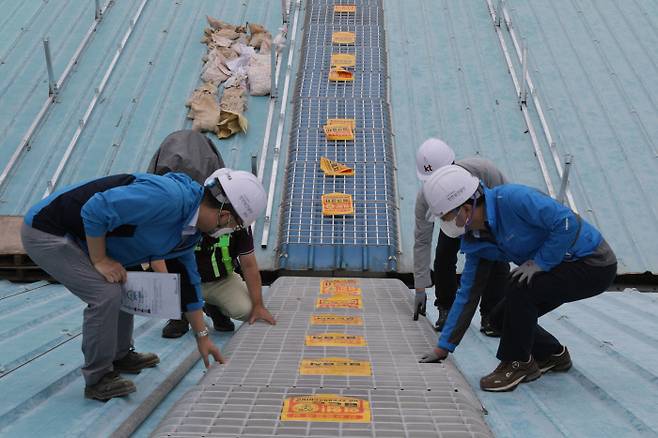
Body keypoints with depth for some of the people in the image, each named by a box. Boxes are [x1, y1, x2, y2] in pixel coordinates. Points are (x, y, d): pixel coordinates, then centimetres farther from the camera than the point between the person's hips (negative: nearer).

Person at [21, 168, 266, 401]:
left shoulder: (190, 231, 5)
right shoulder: (169, 197, -29)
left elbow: (188, 281, 16)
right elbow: (95, 209, -31)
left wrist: (202, 337, 20)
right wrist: (100, 260, -19)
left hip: (74, 235, 10)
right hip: (46, 232, -10)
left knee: (124, 287, 17)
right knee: (105, 294, -16)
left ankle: (120, 356, 32)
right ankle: (98, 380, 0)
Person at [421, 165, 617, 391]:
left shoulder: (512, 198, -27)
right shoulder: (474, 241, -1)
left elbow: (567, 222, -30)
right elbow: (466, 292, 5)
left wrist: (540, 262, -24)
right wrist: (444, 344, 7)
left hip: (595, 265, -8)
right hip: (566, 264, 8)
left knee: (518, 289, -25)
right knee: (505, 316, 1)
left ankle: (518, 364, -6)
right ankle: (553, 355, 25)